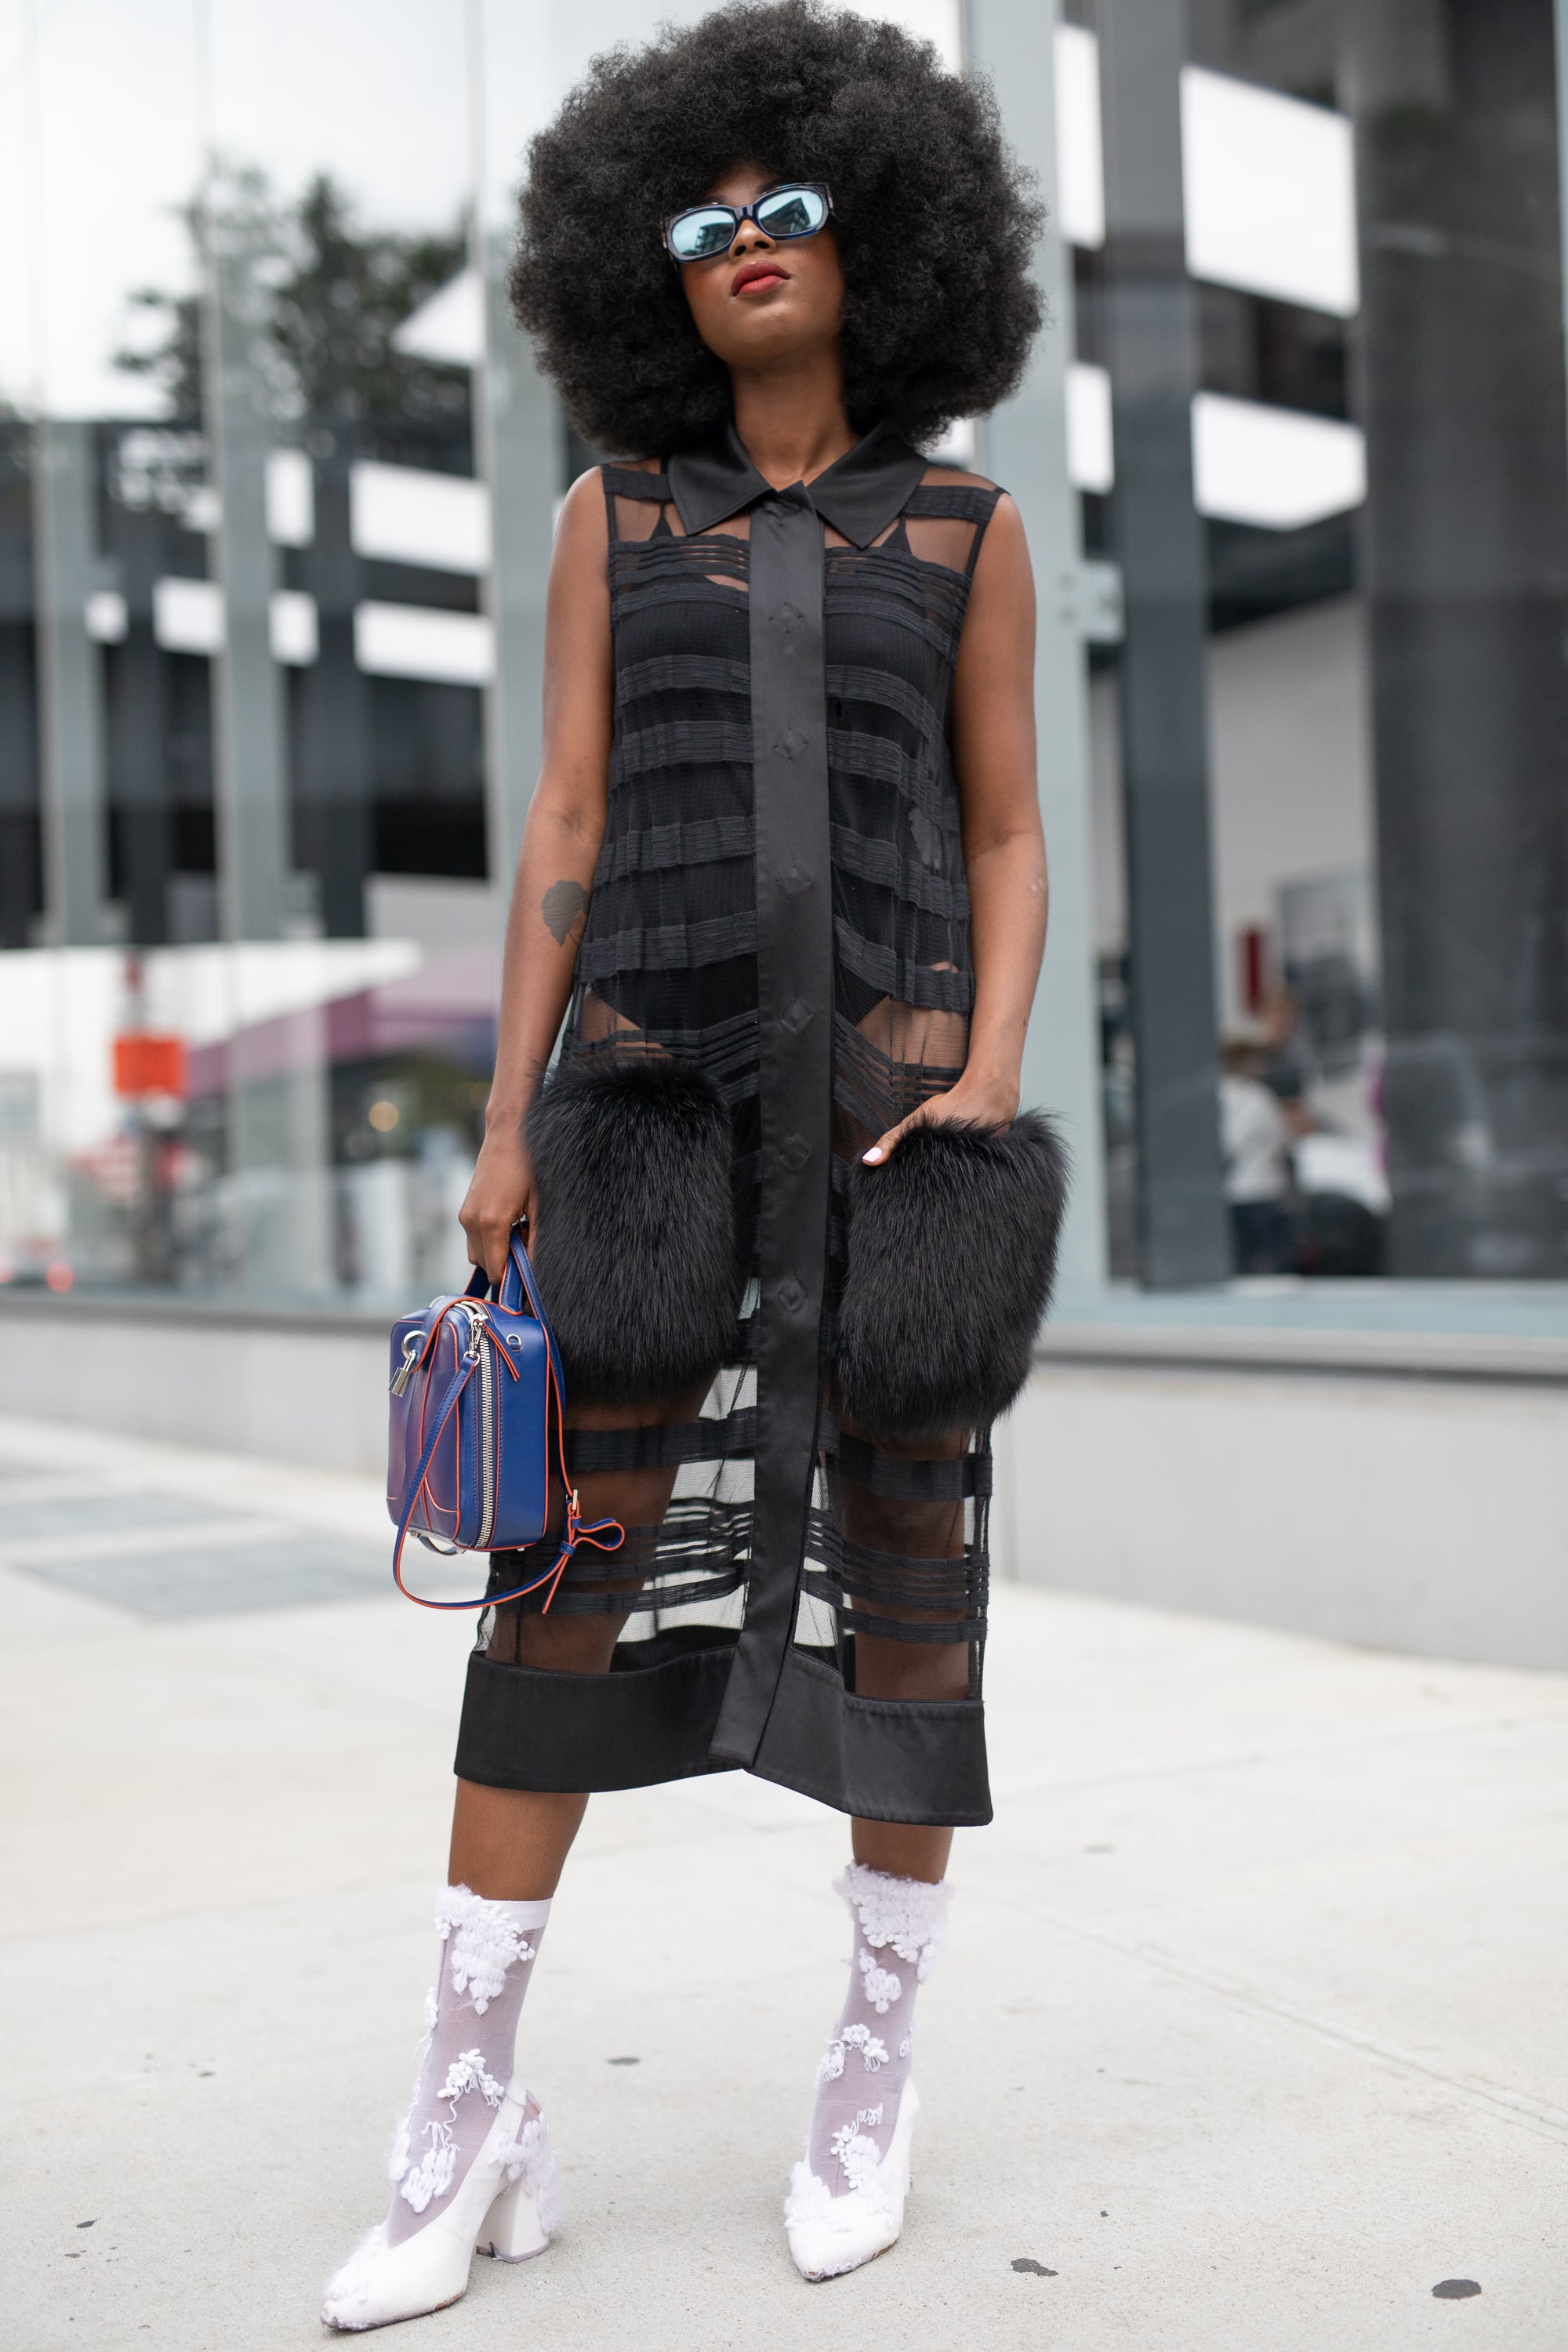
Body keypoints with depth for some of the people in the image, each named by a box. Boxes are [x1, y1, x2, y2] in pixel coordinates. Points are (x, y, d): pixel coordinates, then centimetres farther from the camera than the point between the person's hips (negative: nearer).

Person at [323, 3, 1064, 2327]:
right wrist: (508, 1119, 0)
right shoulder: (615, 513, 13)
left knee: (899, 1557, 0)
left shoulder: (970, 527, 11)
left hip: (891, 1084, 0)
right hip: (656, 1086, 1)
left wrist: (988, 1083, -9)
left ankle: (877, 2076, 16)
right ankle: (472, 2121, 3)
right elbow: (564, 825, 8)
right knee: (565, 1566, -6)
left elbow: (1007, 845, 8)